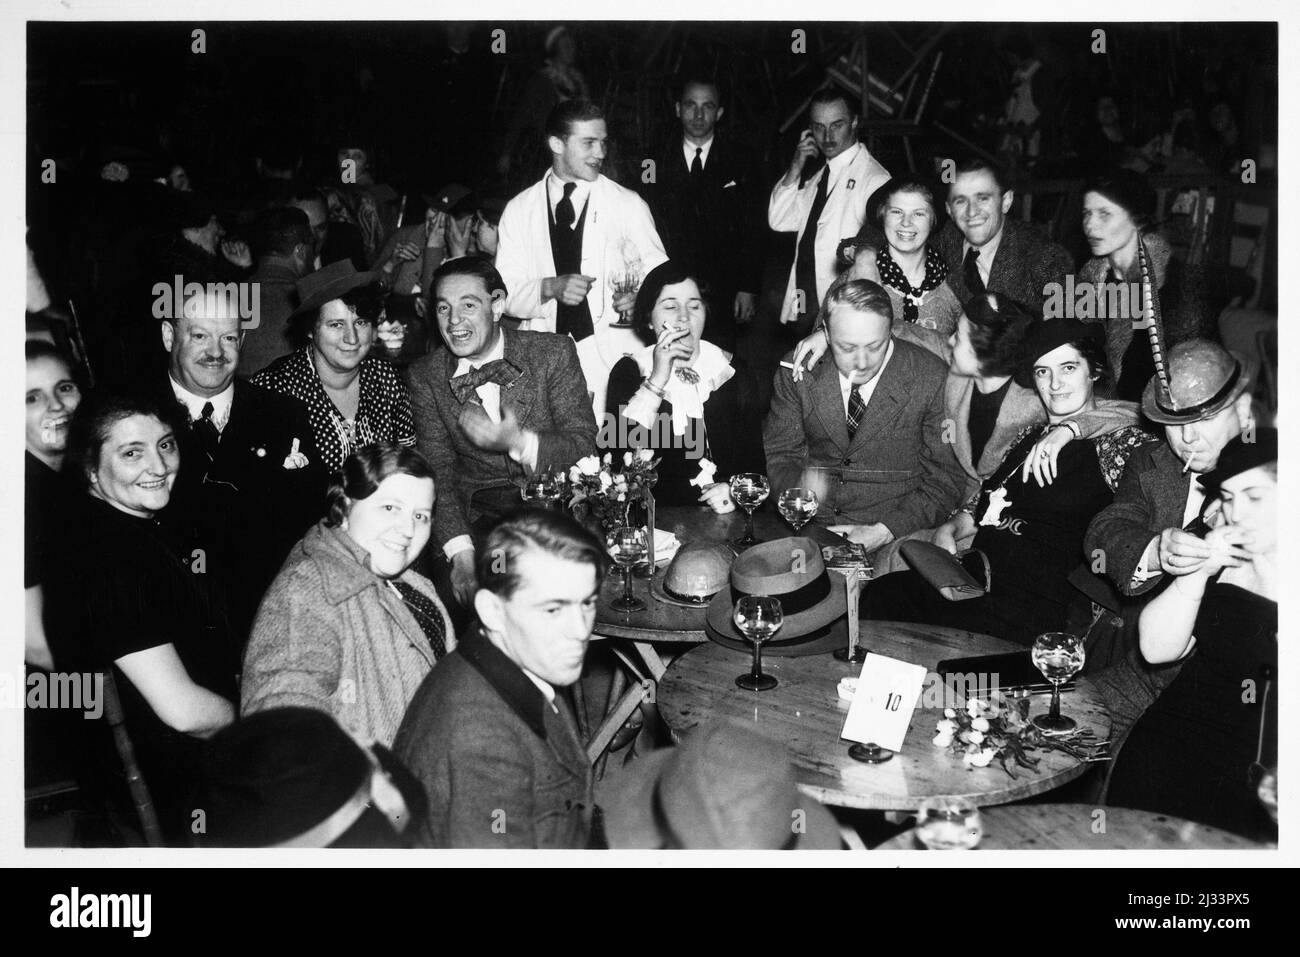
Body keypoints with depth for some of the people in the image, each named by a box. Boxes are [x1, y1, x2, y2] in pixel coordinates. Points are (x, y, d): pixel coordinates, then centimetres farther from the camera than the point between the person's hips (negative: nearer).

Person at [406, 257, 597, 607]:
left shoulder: (553, 353, -1)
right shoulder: (425, 377, 4)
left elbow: (585, 447, -4)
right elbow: (437, 470, -3)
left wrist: (519, 443, -23)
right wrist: (461, 551, -20)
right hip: (476, 515, 2)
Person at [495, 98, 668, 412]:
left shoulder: (628, 205, 7)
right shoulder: (519, 210, 10)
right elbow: (504, 292, 5)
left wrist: (640, 297, -12)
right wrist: (550, 287, -14)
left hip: (613, 356, -1)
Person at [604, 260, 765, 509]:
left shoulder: (732, 373, 10)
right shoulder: (628, 372, 7)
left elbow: (758, 451, 9)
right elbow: (615, 451, -9)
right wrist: (657, 379, -11)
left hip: (724, 515, 0)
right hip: (655, 513, 0)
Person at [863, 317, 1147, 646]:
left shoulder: (1121, 440, -1)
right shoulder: (1029, 435, 21)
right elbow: (985, 503, 26)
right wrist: (949, 530, 7)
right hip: (979, 579, 7)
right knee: (882, 593, -15)